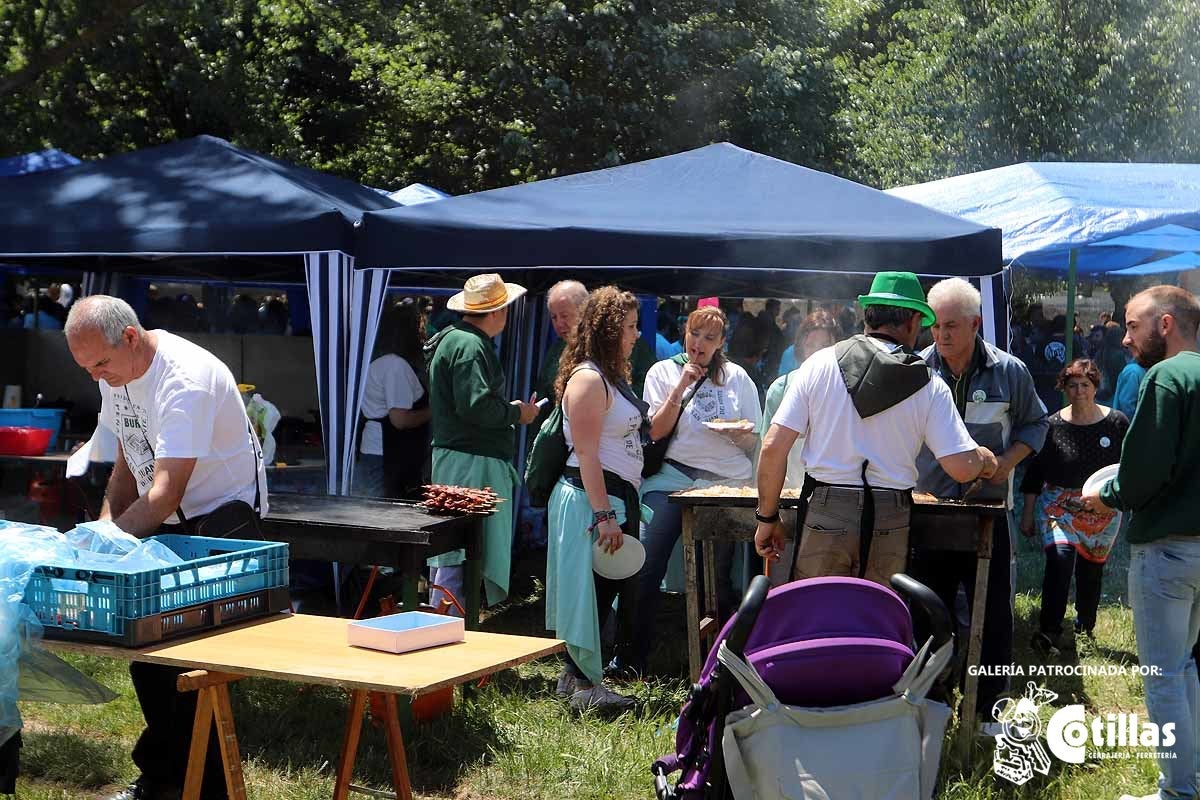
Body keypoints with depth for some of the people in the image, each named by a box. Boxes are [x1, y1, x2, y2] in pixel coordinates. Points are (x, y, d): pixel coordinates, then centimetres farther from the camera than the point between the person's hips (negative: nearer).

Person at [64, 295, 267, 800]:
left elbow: (165, 496, -31)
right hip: (158, 521, 8)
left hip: (220, 516, -8)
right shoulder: (116, 374, 0)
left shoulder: (185, 380, -27)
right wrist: (105, 524, -3)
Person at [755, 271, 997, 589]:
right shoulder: (929, 386, -1)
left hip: (824, 515, 0)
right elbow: (961, 467, -5)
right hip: (889, 524, 1)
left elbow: (773, 447, -4)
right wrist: (985, 460, 18)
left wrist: (767, 517, 5)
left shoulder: (820, 364, 0)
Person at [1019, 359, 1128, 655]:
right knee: (1059, 559, -21)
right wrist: (1027, 514, 4)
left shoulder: (1117, 423, -1)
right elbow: (1035, 471, 3)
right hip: (1058, 506, -2)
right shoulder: (1053, 425, -2)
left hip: (1103, 513, 2)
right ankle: (1049, 633, -23)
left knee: (1091, 570, 11)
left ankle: (1085, 630, 31)